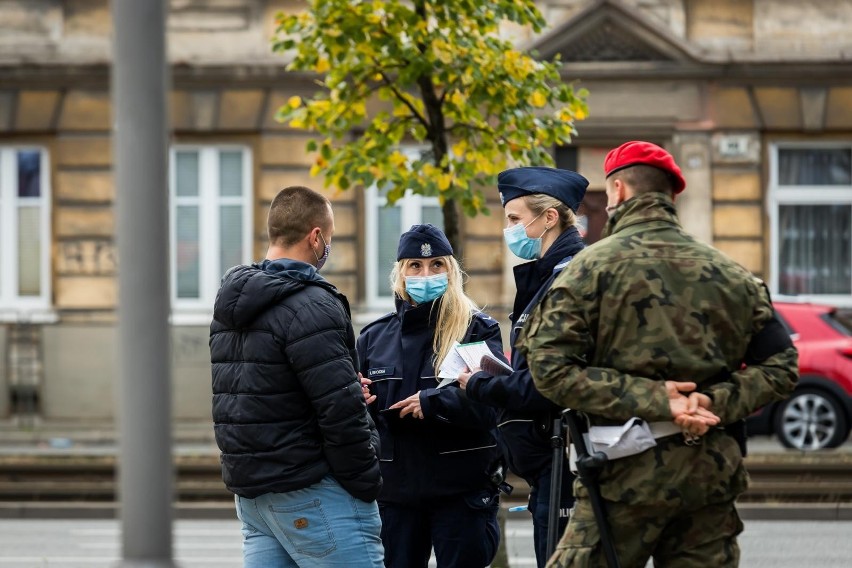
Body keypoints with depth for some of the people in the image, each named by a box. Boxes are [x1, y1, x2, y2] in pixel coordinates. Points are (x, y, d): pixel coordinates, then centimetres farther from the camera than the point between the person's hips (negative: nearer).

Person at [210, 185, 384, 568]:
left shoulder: (231, 306, 14)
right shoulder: (310, 307, -15)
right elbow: (341, 412, -19)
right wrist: (366, 485, -10)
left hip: (250, 492, 9)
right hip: (310, 496, -9)